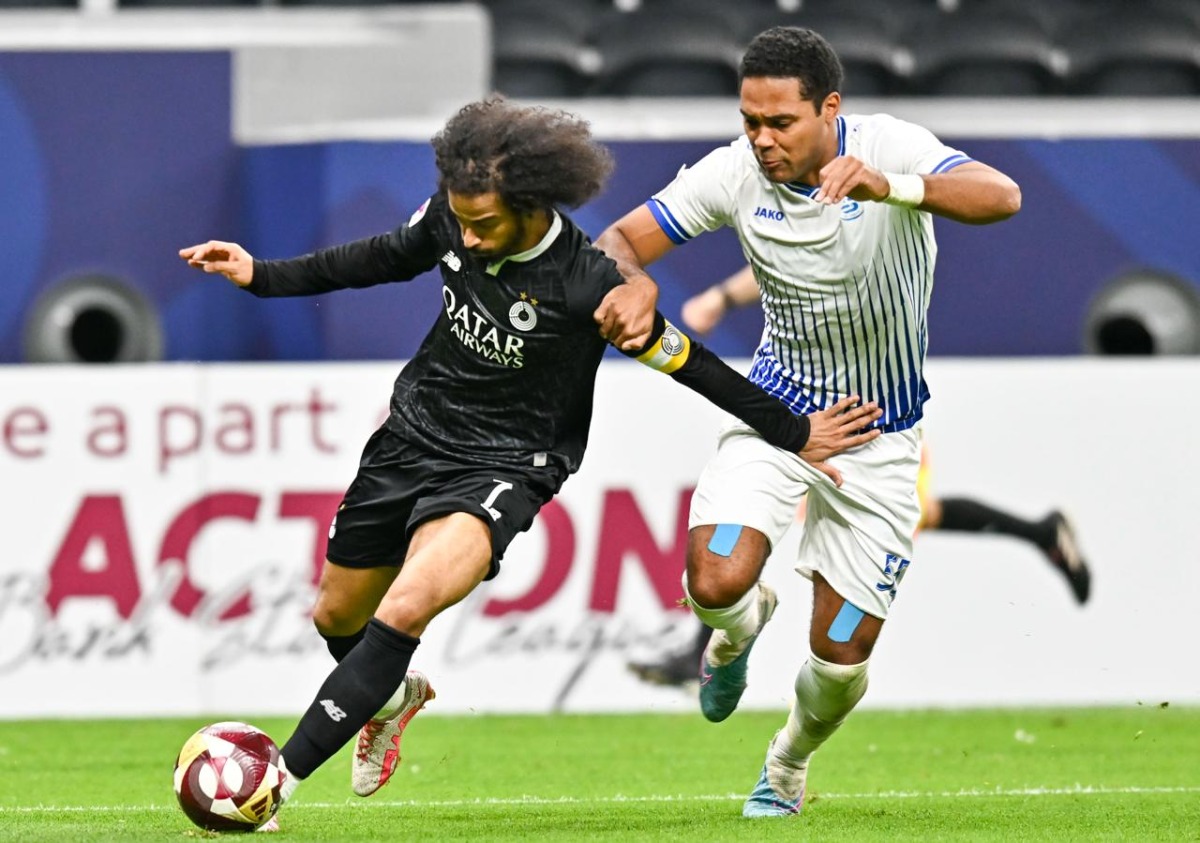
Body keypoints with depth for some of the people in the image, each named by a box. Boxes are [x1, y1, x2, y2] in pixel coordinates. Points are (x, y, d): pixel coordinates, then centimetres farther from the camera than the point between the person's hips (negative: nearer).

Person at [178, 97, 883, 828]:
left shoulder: (588, 287, -26)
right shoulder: (452, 217, -12)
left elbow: (696, 369, -14)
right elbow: (392, 257, 11)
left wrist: (796, 437, -6)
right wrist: (261, 275, 11)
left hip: (501, 466, -6)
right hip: (412, 434, 6)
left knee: (406, 608, -29)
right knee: (338, 615, 18)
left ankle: (278, 782, -26)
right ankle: (393, 696, 55)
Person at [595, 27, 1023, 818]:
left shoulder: (891, 147, -22)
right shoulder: (737, 173, -15)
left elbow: (1000, 196, -39)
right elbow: (621, 240, -8)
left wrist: (892, 187, -56)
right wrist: (627, 282, -33)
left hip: (877, 434, -1)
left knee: (841, 654, 0)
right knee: (716, 583, -23)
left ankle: (789, 766, 35)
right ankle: (741, 628, 17)